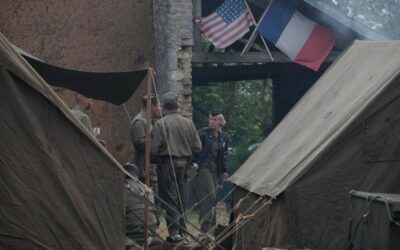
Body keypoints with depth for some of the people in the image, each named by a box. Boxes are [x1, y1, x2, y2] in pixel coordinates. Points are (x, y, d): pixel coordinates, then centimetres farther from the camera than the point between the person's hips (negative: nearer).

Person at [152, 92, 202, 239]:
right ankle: (182, 229, 21)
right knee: (181, 197, 14)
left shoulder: (160, 124, -11)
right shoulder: (189, 123, 2)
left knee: (169, 197, 0)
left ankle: (174, 230, -5)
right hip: (184, 164, 5)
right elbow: (198, 147, 5)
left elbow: (155, 148, -13)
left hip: (167, 164, -5)